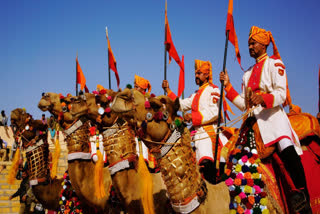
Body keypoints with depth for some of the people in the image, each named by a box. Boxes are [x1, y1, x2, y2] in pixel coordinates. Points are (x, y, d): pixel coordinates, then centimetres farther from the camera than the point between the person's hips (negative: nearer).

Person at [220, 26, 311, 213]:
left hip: (272, 115, -7)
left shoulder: (274, 64, 6)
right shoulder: (248, 73, 26)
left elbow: (281, 94, -8)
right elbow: (244, 104, 22)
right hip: (253, 120, 7)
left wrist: (263, 98, -27)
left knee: (287, 149, -30)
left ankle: (304, 196, -31)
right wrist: (228, 86, 14)